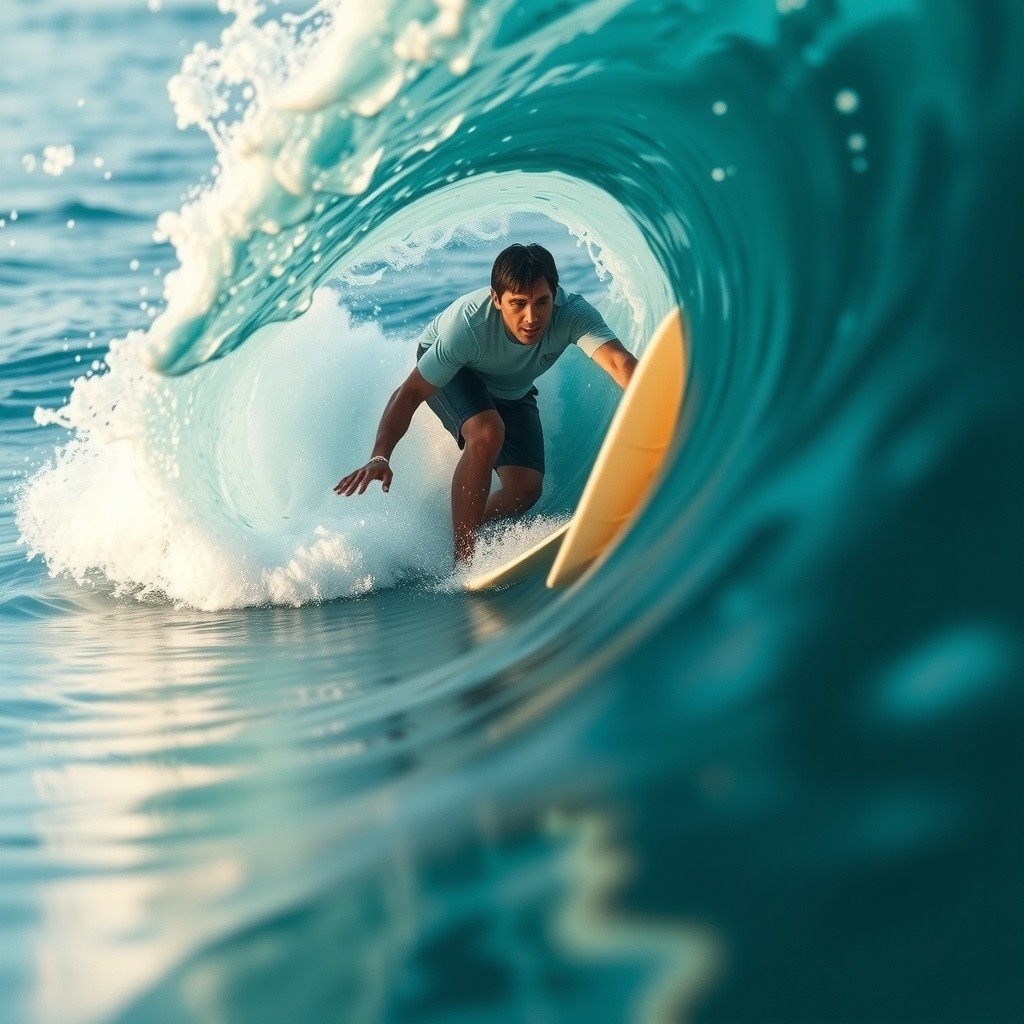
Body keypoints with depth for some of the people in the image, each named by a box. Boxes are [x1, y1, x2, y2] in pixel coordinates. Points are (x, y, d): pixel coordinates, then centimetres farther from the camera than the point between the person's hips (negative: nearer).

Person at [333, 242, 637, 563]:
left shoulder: (572, 313, -37)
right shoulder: (468, 324, -41)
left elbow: (619, 361, -53)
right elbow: (411, 393, -37)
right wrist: (380, 457, -52)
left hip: (511, 391, 4)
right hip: (448, 368, -4)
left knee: (525, 489, -11)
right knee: (487, 433, -34)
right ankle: (462, 557, -26)